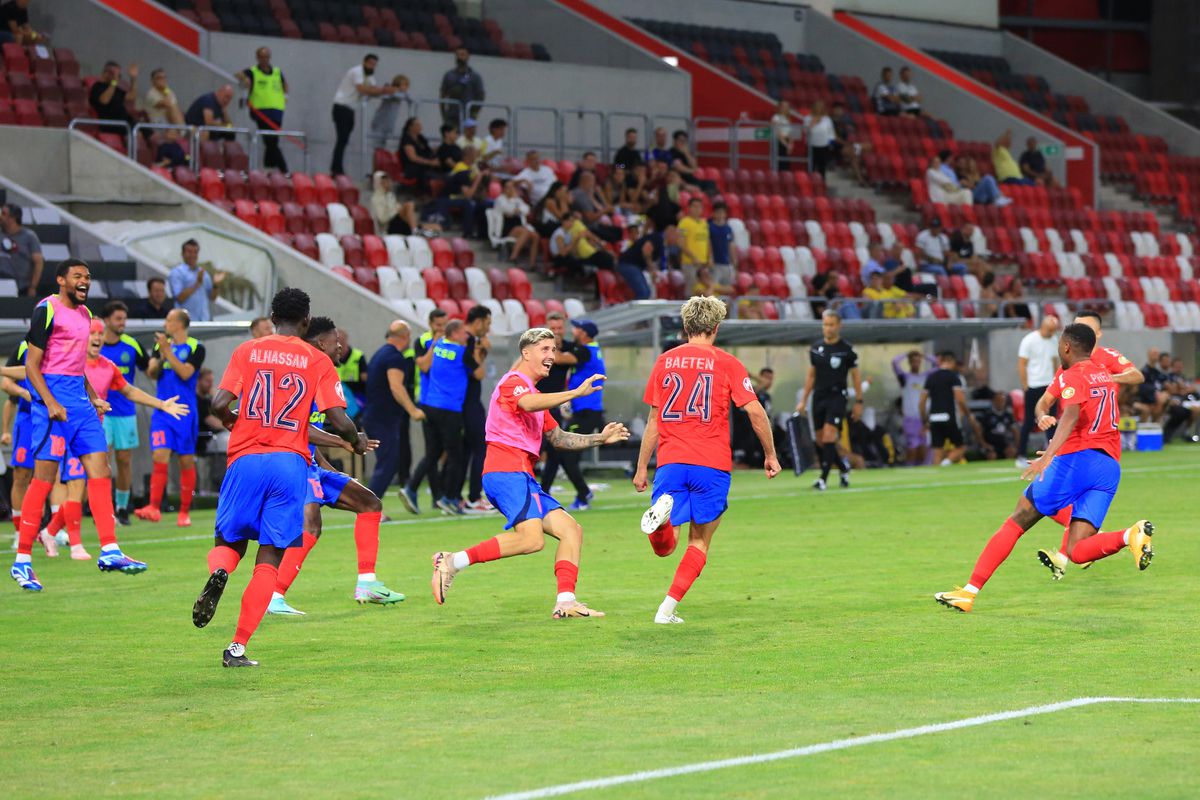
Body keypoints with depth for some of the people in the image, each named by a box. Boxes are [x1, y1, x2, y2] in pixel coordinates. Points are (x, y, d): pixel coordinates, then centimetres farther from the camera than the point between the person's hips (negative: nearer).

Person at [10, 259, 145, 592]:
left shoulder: (84, 313, 17)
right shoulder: (47, 311, -9)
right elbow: (32, 365, -11)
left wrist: (91, 399, 18)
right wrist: (51, 403, -21)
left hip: (79, 399, 8)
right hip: (53, 397, -8)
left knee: (100, 472, 1)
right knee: (44, 478, -7)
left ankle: (110, 552, 1)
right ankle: (22, 561, 0)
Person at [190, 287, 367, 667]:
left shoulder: (246, 351, 7)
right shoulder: (318, 361, 4)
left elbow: (219, 403, -2)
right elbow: (338, 421, -2)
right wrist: (356, 440, 19)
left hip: (246, 460, 1)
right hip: (290, 463, -1)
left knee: (228, 543, 16)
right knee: (269, 560, 4)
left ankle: (219, 573, -21)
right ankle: (238, 646, -4)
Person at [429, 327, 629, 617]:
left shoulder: (535, 393, 28)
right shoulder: (513, 382, -4)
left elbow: (558, 438, 33)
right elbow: (529, 404, -28)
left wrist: (599, 438, 24)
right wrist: (576, 393, -33)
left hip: (522, 478, 10)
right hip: (506, 472, -10)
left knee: (571, 530, 5)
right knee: (531, 539, -26)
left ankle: (566, 603, -2)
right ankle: (452, 562, -24)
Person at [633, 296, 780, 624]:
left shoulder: (665, 361, 11)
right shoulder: (726, 363, 2)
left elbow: (654, 420, 15)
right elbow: (755, 411, -3)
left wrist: (642, 467, 20)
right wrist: (770, 455, 8)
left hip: (670, 462, 2)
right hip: (712, 463, -2)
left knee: (664, 547, 4)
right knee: (699, 541, 12)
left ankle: (662, 510, -30)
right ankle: (668, 607, -1)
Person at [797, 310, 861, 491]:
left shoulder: (846, 349, -4)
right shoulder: (815, 349, 8)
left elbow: (855, 376, 3)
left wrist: (858, 401, 1)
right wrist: (803, 400, 13)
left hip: (837, 397, -5)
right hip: (818, 398, 5)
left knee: (829, 437, -17)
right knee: (820, 440, 7)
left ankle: (823, 479, -17)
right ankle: (843, 468, 29)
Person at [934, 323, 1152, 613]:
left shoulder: (1072, 377, -1)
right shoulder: (1105, 375, 24)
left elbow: (1071, 416, -21)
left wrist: (1049, 455, -34)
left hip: (1077, 458, -6)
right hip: (1111, 465, 6)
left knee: (1017, 521, 6)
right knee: (1077, 552, -4)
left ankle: (970, 591, 3)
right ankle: (1131, 535, -33)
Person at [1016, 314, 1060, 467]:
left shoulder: (1054, 340, 8)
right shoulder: (1029, 340, -11)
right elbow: (1021, 365, -11)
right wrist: (1025, 386, -13)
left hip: (1048, 386, 6)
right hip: (1033, 387, -5)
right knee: (1028, 422, -1)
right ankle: (1021, 457, 7)